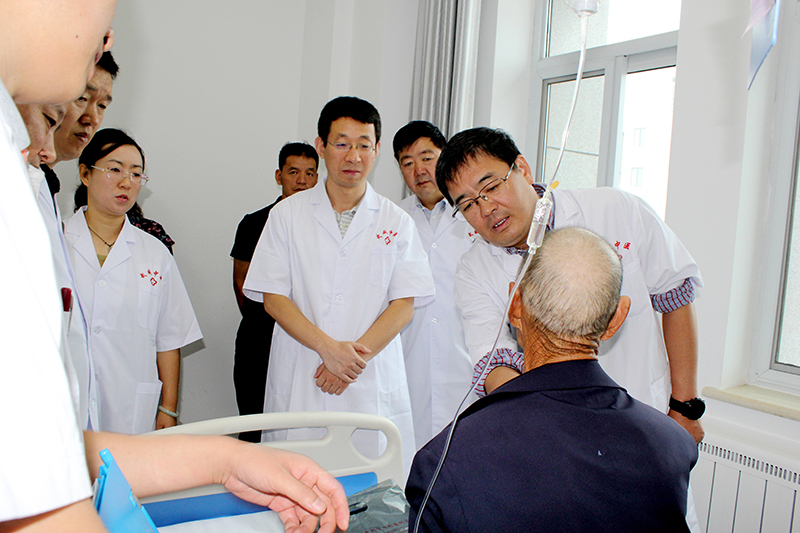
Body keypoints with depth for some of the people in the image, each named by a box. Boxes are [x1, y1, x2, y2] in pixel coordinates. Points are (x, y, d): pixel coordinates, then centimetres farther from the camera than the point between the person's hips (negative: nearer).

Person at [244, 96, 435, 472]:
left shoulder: (397, 222, 7)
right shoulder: (288, 214, 6)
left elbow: (403, 305, 1)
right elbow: (273, 298, 0)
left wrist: (356, 356, -11)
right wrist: (329, 348, -13)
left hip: (374, 387, 1)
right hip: (298, 383, 0)